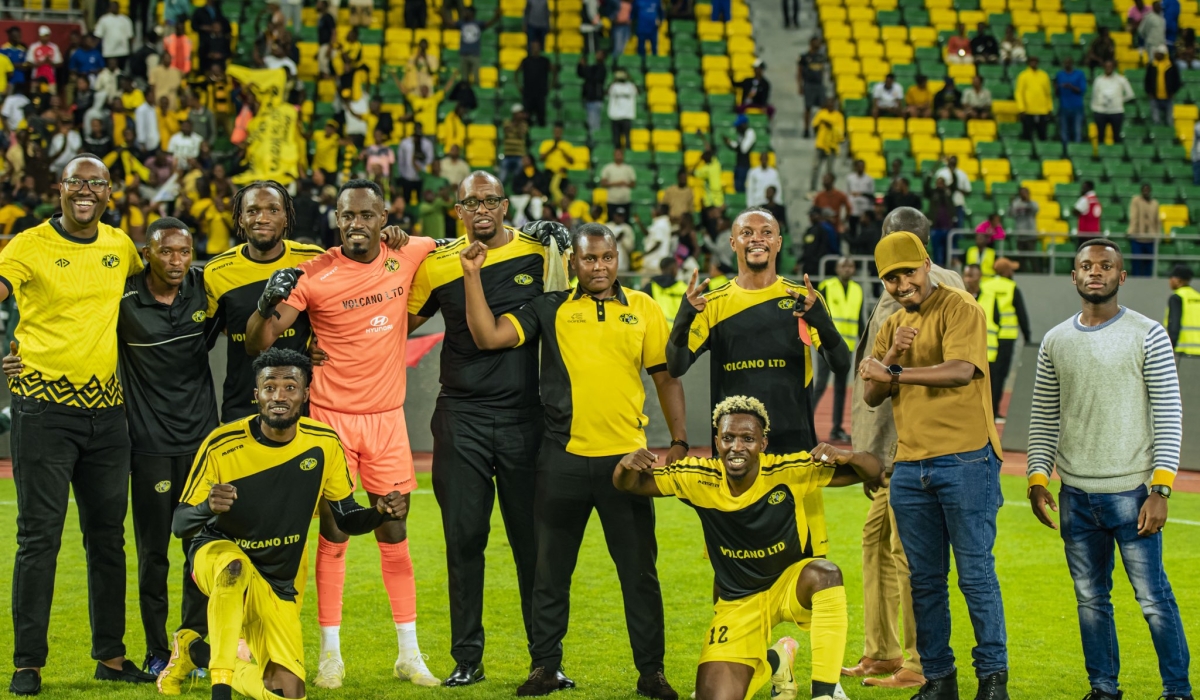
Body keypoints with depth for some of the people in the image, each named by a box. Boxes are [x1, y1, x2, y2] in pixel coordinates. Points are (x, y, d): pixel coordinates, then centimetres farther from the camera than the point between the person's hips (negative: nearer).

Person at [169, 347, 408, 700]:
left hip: (280, 583, 4)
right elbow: (179, 525, -17)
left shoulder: (325, 444, -10)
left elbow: (347, 518, 1)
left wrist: (382, 512, -22)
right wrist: (208, 507, -40)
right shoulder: (222, 445, -20)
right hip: (217, 553, -4)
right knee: (234, 565, -42)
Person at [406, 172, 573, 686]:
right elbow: (401, 325, 16)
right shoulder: (438, 264, 3)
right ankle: (467, 658, 13)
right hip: (461, 418, 1)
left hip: (524, 416, -1)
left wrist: (562, 249, -4)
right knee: (464, 538, 3)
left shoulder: (537, 252, 1)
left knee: (534, 541, 4)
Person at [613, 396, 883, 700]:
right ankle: (773, 663, 26)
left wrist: (845, 456, -39)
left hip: (791, 584, -2)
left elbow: (871, 472, -15)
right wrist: (627, 465, -32)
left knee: (825, 573, -37)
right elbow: (629, 484, -7)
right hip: (737, 604, 2)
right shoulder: (698, 478, -15)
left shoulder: (789, 472, -19)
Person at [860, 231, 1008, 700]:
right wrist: (892, 353, -8)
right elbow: (872, 397, 9)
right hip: (910, 467, 6)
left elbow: (961, 371, -20)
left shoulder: (960, 309, -4)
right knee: (924, 580, 8)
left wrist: (895, 372, -18)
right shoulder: (892, 327, 16)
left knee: (976, 574, -4)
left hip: (965, 462, -6)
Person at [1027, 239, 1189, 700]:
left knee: (1153, 598, -4)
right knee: (1090, 600, 9)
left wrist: (1160, 489, -12)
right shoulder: (1055, 342, 9)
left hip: (1131, 492, -4)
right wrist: (1037, 479, 3)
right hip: (1075, 497, 4)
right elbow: (1043, 420, 14)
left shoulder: (1148, 336, -2)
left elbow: (1169, 416, -5)